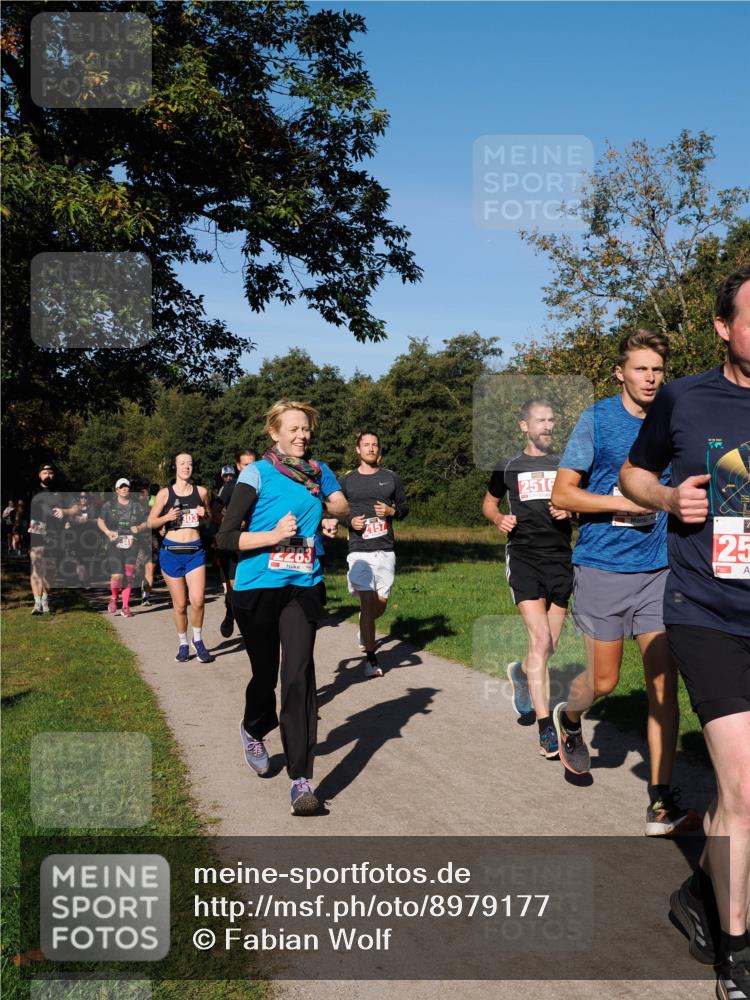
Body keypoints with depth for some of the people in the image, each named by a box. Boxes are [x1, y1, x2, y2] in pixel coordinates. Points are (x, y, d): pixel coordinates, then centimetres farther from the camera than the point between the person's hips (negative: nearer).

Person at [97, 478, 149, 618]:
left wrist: (139, 528, -7)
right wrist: (107, 531, -7)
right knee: (117, 576, -13)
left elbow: (147, 522, 14)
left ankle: (125, 607, 9)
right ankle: (114, 598, 18)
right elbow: (100, 520, 11)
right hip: (115, 545, -2)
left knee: (128, 576, -2)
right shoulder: (109, 505, 7)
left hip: (131, 545, 2)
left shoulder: (137, 506, 10)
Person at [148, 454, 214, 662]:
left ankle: (198, 640, 10)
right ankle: (183, 644, 23)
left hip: (195, 551, 0)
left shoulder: (201, 491, 6)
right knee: (179, 604, 4)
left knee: (198, 600, -14)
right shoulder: (165, 493, 2)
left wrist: (204, 515, -3)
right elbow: (151, 522, 5)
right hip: (171, 552, 0)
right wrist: (167, 517, -13)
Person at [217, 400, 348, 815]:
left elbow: (341, 505, 26)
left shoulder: (317, 471, 7)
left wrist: (321, 505, 4)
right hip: (257, 589, -2)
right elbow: (226, 537, -9)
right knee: (265, 674, 10)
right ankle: (253, 731, 44)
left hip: (301, 588, 2)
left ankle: (301, 779, -10)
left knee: (298, 676, -11)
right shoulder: (257, 473, -6)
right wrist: (274, 535, -21)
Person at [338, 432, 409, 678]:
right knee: (367, 602, -9)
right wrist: (350, 521, -11)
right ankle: (371, 658, 2)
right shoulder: (347, 481, 4)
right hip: (359, 551, -2)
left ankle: (364, 630, 41)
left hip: (386, 550, 2)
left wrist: (392, 511, -7)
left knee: (381, 604, 7)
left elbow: (405, 507, 14)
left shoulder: (391, 478, 8)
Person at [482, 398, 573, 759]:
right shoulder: (509, 468, 7)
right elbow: (488, 503, 20)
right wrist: (499, 519, -2)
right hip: (524, 556, -3)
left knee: (550, 646, 10)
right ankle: (546, 729, -12)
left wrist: (570, 511, -6)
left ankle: (520, 672, 45)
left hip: (560, 557, 3)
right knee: (540, 641, -16)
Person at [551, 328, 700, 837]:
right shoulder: (598, 419, -3)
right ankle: (568, 718, 40)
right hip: (603, 567, -3)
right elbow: (562, 494, -6)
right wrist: (628, 503, -16)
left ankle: (662, 801, 5)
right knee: (604, 681, 6)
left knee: (664, 680, -2)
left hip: (658, 569, 3)